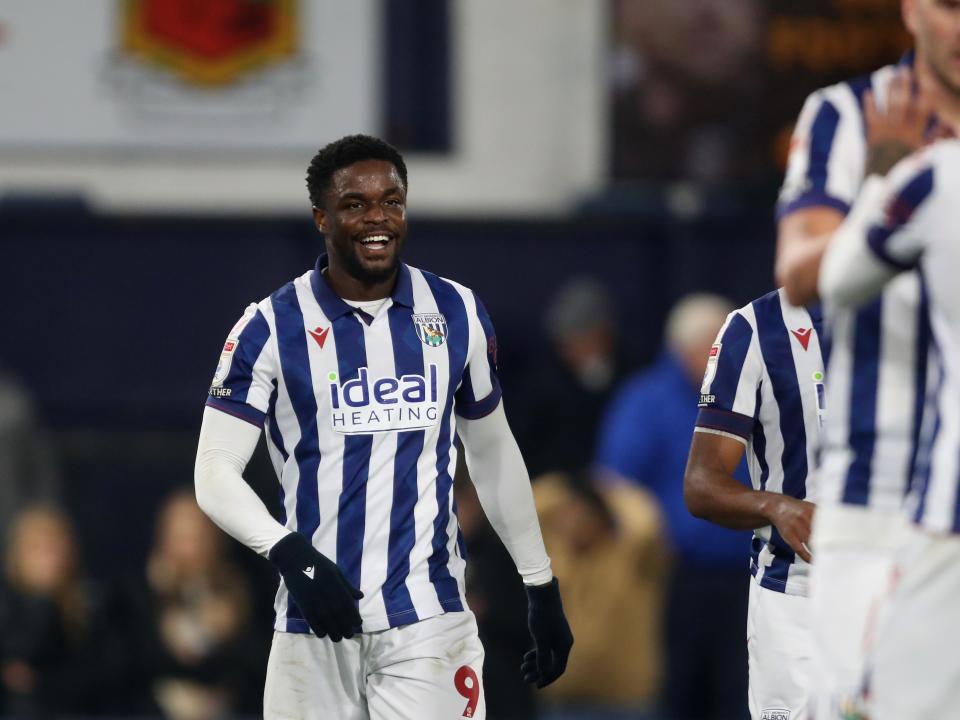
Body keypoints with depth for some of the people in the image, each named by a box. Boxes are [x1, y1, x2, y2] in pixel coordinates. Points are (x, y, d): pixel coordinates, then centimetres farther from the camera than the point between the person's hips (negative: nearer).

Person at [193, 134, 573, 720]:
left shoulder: (456, 315, 8)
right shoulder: (272, 329, -2)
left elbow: (494, 455, 19)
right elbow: (216, 474, -6)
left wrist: (542, 587, 20)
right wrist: (290, 554, -23)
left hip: (429, 621, 1)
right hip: (319, 623, -1)